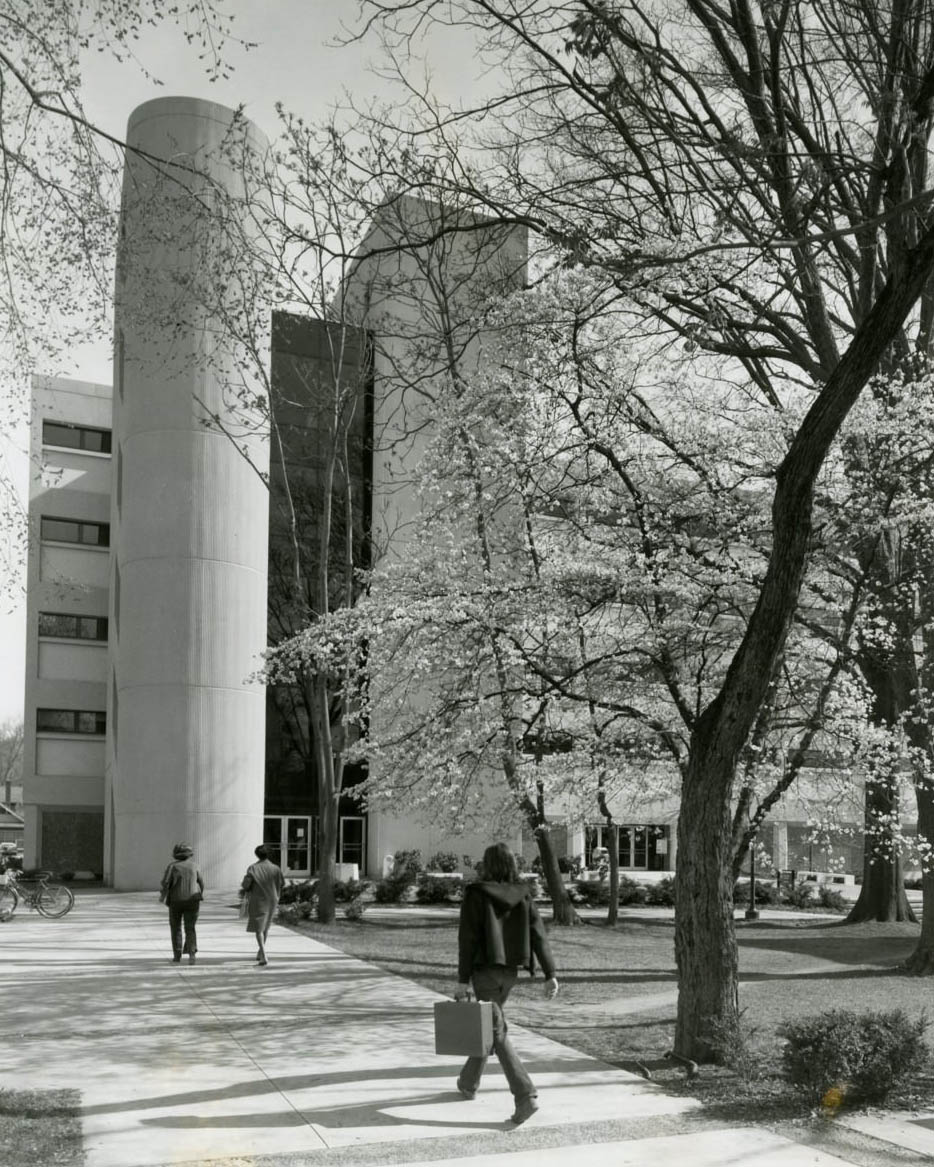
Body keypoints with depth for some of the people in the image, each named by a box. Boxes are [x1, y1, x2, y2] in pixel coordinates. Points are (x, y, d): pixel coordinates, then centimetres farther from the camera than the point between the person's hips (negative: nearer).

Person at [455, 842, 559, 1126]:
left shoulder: (476, 894, -10)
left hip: (485, 970, -6)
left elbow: (467, 939, -13)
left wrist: (463, 981, -10)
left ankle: (526, 1097, -18)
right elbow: (539, 934, -4)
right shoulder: (522, 895, 2)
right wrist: (550, 975, -4)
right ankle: (469, 1082, 40)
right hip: (510, 971, 6)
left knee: (497, 1033, -5)